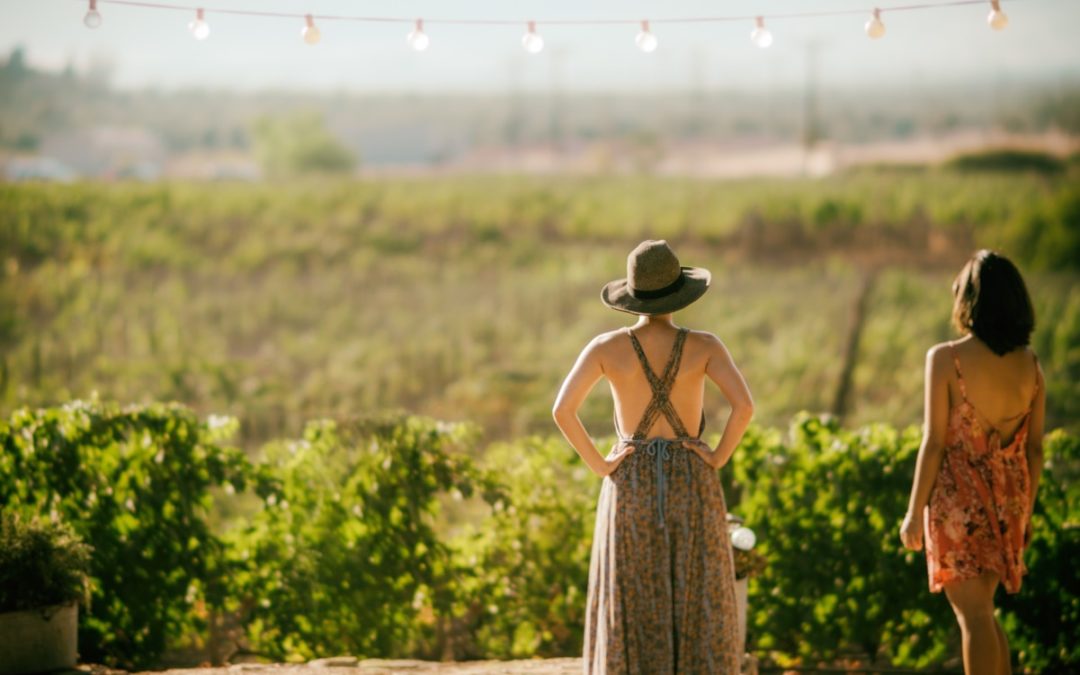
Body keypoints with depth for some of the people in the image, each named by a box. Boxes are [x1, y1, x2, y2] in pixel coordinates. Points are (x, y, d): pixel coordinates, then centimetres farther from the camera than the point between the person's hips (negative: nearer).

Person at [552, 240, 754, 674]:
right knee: (697, 618, 7)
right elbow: (744, 405, -19)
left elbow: (563, 410, -14)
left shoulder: (606, 347, -5)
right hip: (692, 488, 0)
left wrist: (599, 465, -4)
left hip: (631, 490, 0)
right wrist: (718, 457, -6)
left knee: (633, 618, 6)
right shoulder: (704, 346, -5)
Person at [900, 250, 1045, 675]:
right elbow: (1035, 448, 6)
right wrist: (1026, 511, 17)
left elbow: (934, 442, -12)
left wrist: (915, 512, -5)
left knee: (973, 613, 0)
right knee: (982, 610, 20)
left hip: (959, 499, -5)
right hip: (1009, 499, 5)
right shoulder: (1030, 365, 1)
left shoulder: (946, 359, -13)